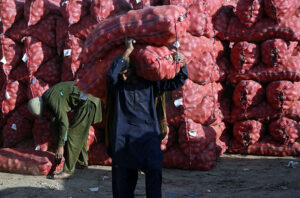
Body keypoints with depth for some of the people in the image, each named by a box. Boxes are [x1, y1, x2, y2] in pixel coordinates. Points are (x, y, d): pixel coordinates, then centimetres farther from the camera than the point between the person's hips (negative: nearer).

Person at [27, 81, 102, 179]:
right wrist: (57, 142, 21)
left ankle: (68, 170, -7)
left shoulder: (53, 100, -21)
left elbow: (64, 122, -24)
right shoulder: (46, 97, 10)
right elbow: (55, 120, 18)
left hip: (86, 104, -10)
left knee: (72, 134, -9)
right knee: (79, 133, 23)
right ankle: (82, 162, 38)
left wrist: (60, 145, -18)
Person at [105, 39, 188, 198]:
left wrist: (182, 66, -5)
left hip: (148, 135, 0)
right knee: (124, 178, 3)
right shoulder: (117, 85, 7)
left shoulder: (150, 83, 11)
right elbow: (111, 75, -16)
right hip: (124, 137, 0)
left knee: (154, 170, -17)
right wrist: (127, 52, -12)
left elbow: (176, 82, 13)